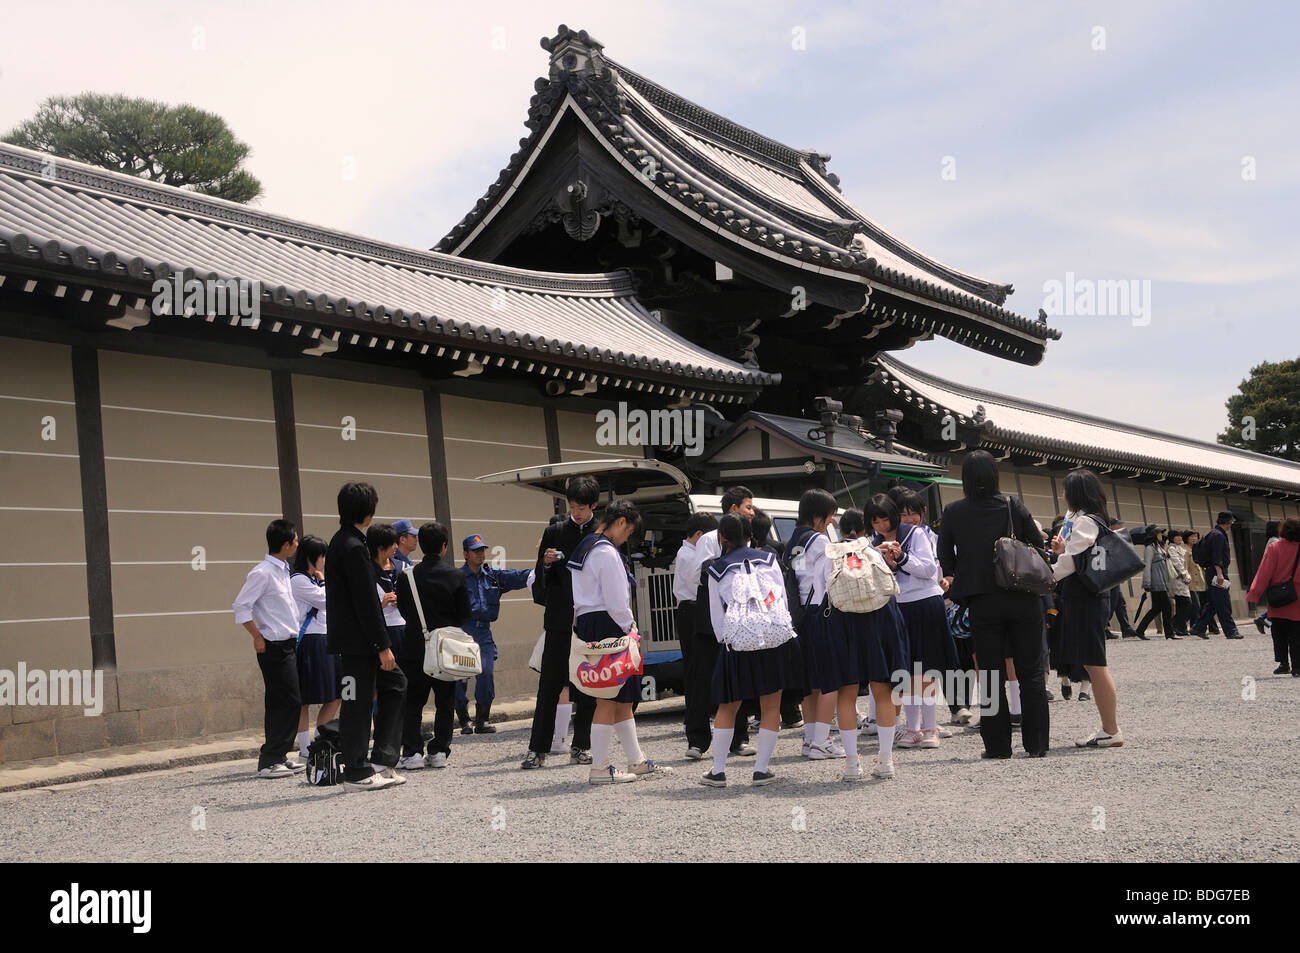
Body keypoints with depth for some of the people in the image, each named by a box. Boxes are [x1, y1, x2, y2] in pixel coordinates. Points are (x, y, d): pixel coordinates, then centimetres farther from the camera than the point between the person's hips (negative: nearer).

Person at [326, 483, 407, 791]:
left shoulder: (340, 542, 14)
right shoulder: (353, 547, -18)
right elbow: (365, 603, -20)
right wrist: (383, 646, -17)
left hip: (351, 638, 10)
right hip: (356, 641, -10)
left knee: (394, 683, 15)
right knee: (357, 704, -3)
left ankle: (381, 760, 14)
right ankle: (356, 774, 4)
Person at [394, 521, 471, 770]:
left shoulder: (407, 576, -6)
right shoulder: (455, 576, -6)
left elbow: (401, 610, 3)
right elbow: (465, 614, -2)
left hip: (415, 647, 0)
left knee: (413, 702, 8)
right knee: (444, 702, 10)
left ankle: (412, 751, 2)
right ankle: (439, 751, 8)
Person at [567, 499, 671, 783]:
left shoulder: (584, 548, 16)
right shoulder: (607, 552, -15)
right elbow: (616, 602, -18)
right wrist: (629, 627, -4)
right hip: (607, 627, -10)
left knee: (622, 698, 15)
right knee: (609, 699, -4)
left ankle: (637, 761, 22)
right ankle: (599, 769, -1)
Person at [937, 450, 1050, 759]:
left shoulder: (953, 512, -4)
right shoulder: (1013, 506, -4)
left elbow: (945, 559, 3)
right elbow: (1037, 544, 2)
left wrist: (960, 583, 20)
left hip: (983, 603, 0)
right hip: (1022, 600, 0)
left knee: (992, 674, 8)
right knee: (1031, 672, 8)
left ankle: (997, 745, 8)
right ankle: (1036, 743, 9)